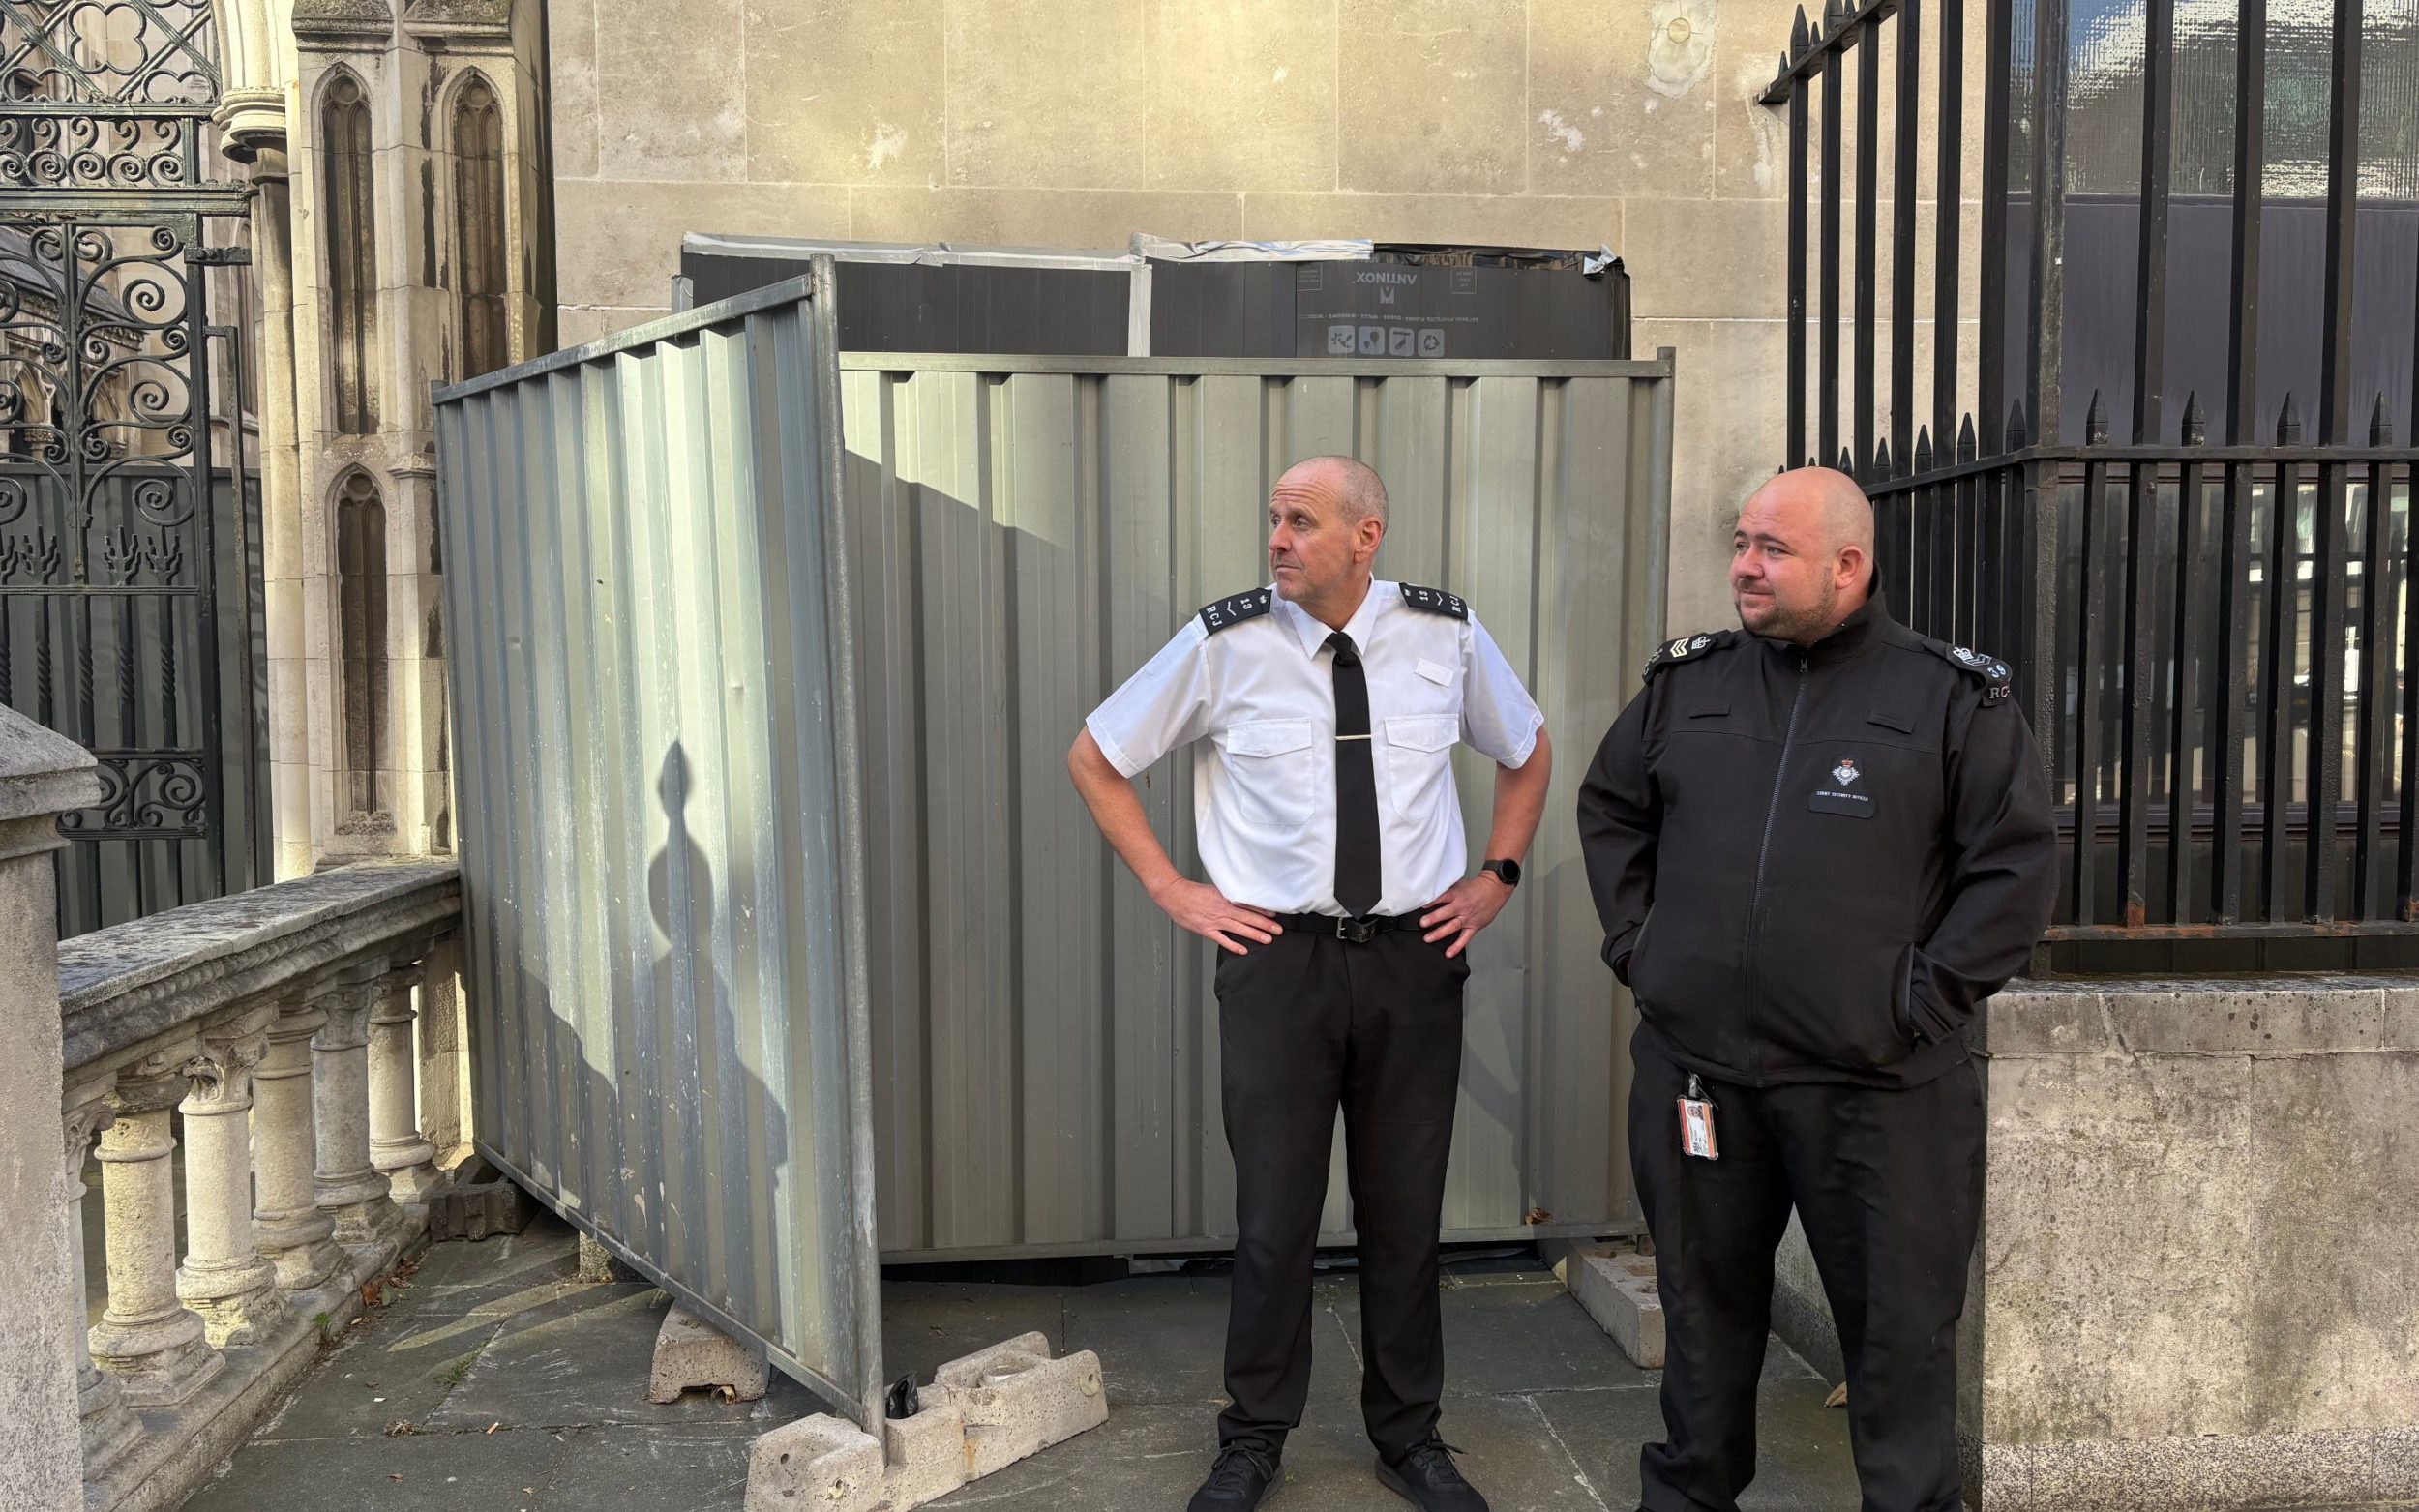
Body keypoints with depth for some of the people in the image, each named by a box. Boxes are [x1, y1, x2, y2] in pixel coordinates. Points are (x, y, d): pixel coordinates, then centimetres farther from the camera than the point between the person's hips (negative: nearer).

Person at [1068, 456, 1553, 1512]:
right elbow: (1094, 757, 6)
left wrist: (1496, 878, 10)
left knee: (1407, 1209, 12)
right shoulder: (1224, 643, -5)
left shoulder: (1448, 636, 0)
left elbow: (1529, 751, 19)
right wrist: (1171, 889, 1)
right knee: (1274, 1214, 5)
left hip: (1415, 953, 2)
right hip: (1275, 957, -1)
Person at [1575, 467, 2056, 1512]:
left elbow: (2018, 860, -3)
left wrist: (1931, 994, -9)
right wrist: (1634, 943, 9)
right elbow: (1610, 810, 19)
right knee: (1703, 1304, 18)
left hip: (1878, 1082, -3)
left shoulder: (1954, 697, -3)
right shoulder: (1685, 682, 8)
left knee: (1899, 1326, 7)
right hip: (1694, 1065, 4)